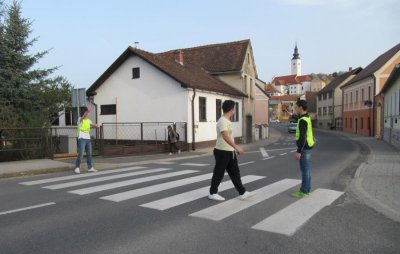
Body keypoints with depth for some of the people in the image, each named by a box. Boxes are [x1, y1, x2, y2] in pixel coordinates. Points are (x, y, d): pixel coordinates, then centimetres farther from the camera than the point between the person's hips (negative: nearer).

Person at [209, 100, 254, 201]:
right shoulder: (222, 121, -20)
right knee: (219, 173, 2)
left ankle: (242, 193, 17)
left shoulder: (227, 121, 12)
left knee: (235, 172, 11)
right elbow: (225, 137, -32)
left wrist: (235, 149, 24)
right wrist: (237, 147, -37)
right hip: (222, 152, -9)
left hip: (230, 152, 10)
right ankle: (212, 193, 16)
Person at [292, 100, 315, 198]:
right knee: (306, 169, 14)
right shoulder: (307, 117, 10)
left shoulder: (302, 121, -21)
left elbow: (302, 137, -25)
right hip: (308, 147, 10)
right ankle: (307, 189, 21)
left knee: (304, 170, -3)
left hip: (304, 148, -10)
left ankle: (303, 191, 4)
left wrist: (298, 151, -24)